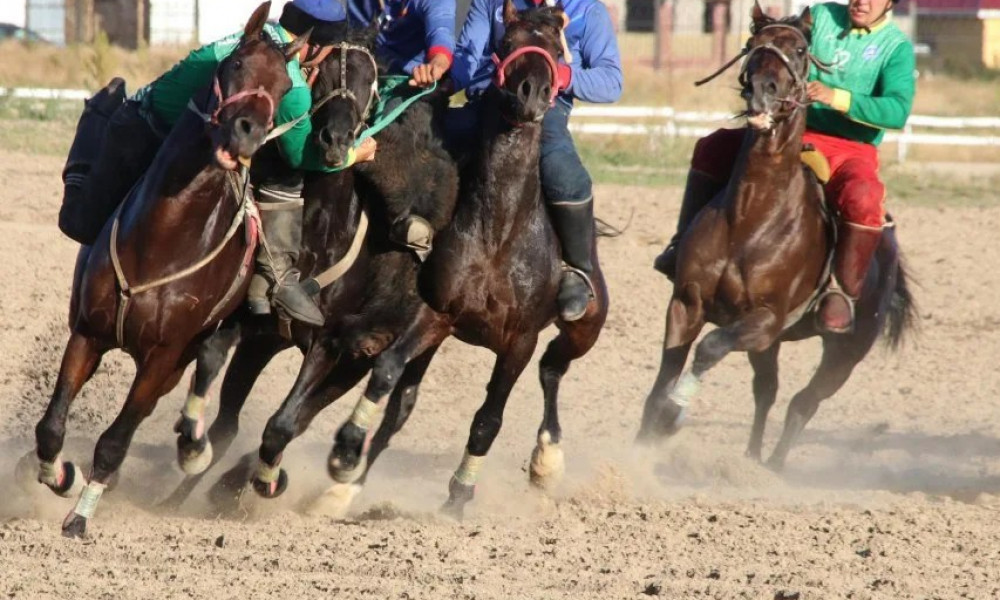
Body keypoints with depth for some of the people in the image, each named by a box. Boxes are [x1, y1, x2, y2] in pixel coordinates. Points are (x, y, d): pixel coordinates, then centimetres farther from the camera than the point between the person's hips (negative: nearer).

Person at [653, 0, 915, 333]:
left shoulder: (897, 47, -6)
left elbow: (898, 111, -19)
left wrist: (838, 98, -31)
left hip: (851, 150, -5)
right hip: (795, 134, 5)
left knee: (863, 199, -37)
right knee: (712, 149, -5)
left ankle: (843, 291, -25)